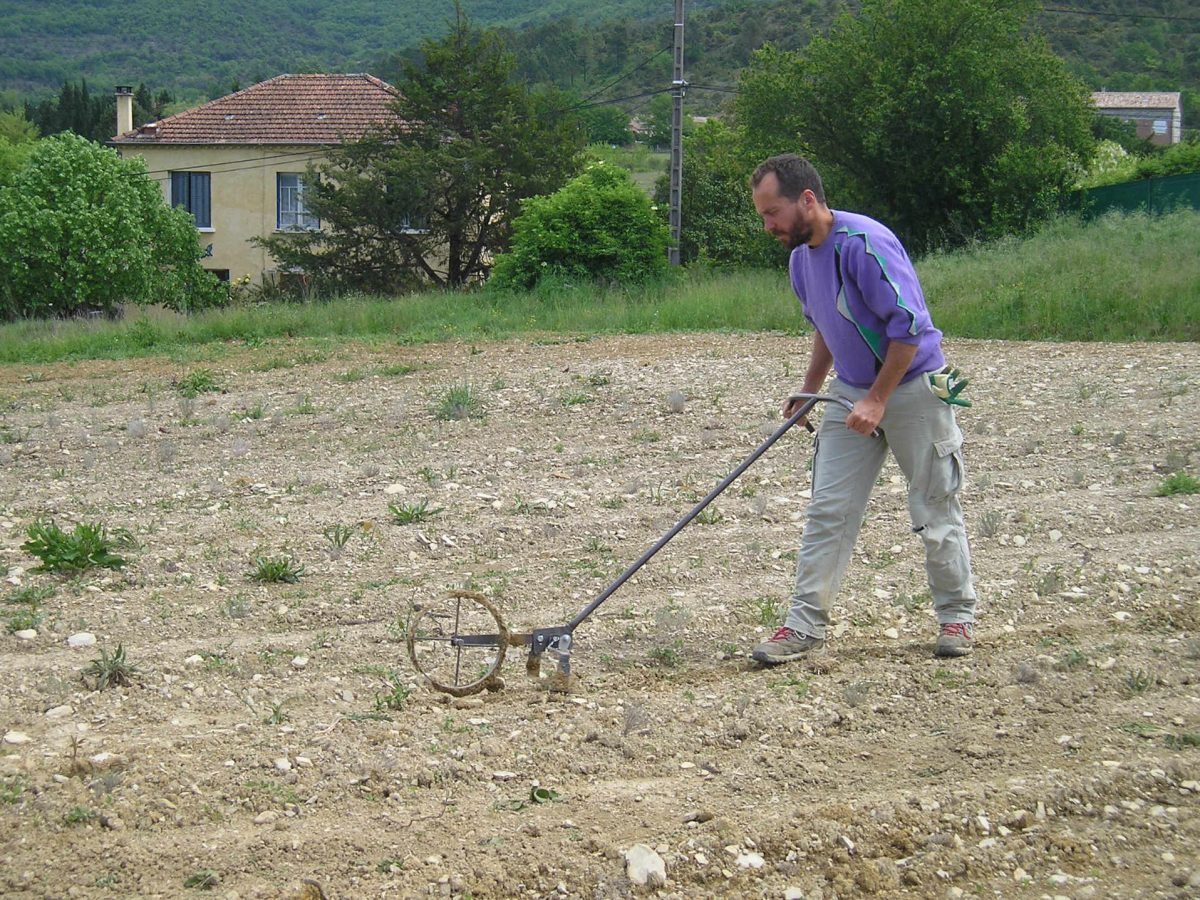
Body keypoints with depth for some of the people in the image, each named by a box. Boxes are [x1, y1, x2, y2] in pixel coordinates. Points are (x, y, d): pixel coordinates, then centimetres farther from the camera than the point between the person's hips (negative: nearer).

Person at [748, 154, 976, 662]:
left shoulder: (864, 243, -23)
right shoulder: (801, 258, 4)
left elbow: (909, 325, -25)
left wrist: (877, 400, -23)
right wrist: (809, 389, 13)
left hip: (912, 388, -8)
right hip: (851, 392, 8)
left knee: (936, 510, 4)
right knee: (828, 511, 0)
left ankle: (957, 615, 20)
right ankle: (806, 626, 1)